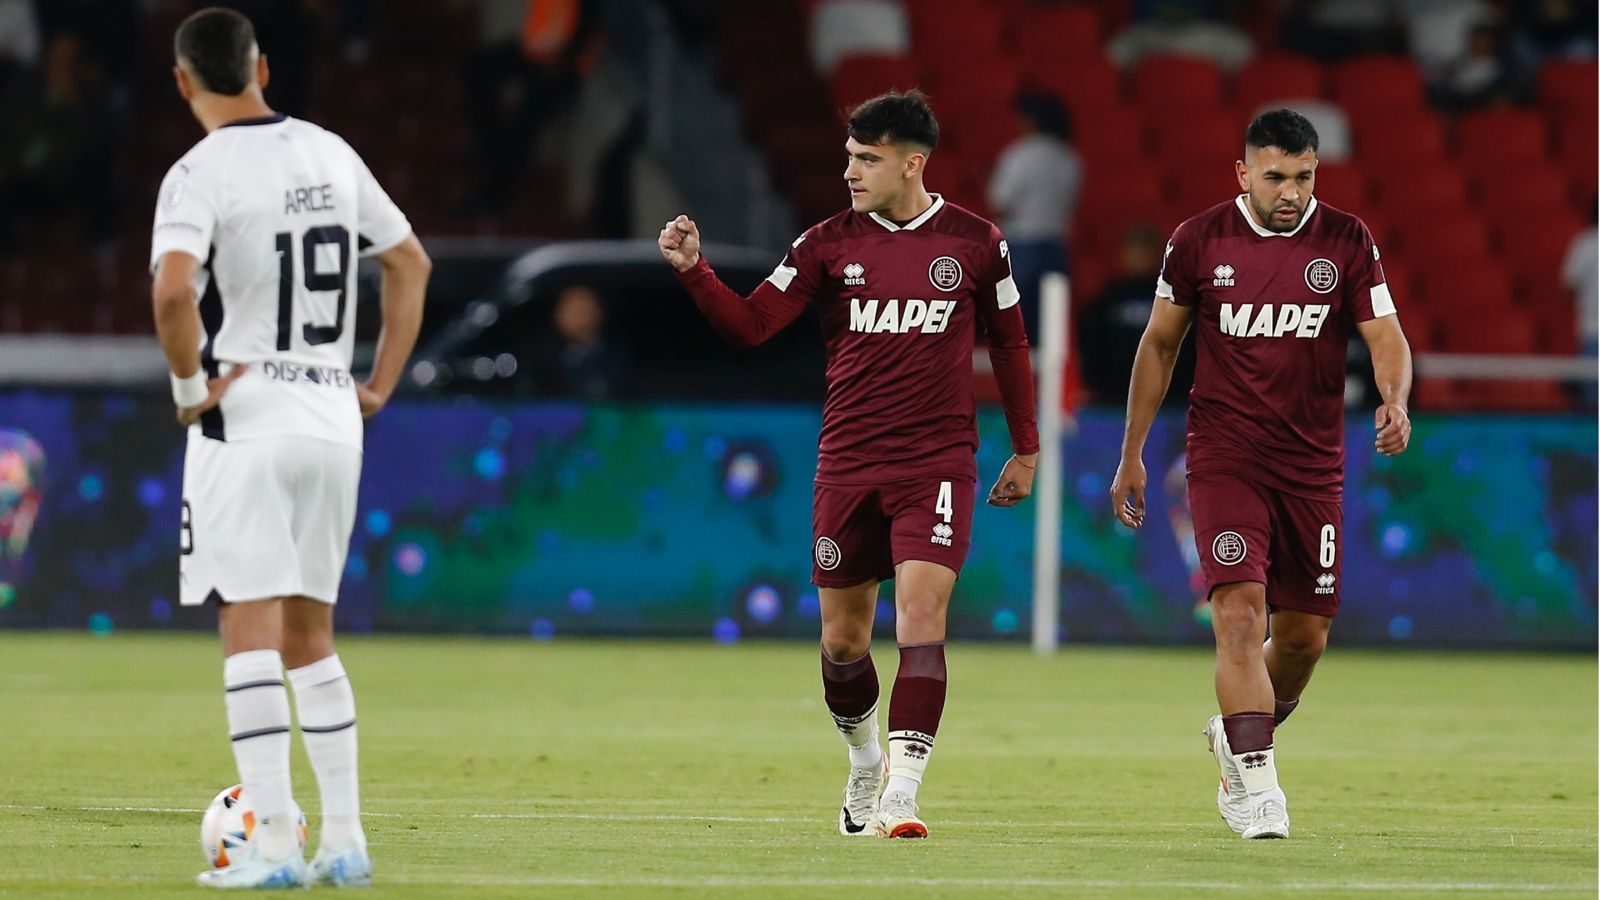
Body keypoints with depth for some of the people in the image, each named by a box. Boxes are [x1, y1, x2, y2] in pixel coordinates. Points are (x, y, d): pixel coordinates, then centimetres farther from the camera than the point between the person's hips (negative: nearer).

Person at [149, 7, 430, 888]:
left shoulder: (202, 173, -12)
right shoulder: (329, 154, 9)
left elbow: (174, 289, -28)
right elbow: (410, 263, 18)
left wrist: (190, 386, -13)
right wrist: (381, 385, 18)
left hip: (245, 421, -6)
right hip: (333, 421, 6)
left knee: (251, 632, -4)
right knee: (309, 634, 15)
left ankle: (275, 844, -10)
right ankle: (343, 840, 13)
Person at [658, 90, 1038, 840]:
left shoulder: (975, 243, 1)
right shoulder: (829, 244, 3)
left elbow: (1009, 343, 12)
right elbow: (750, 324, -2)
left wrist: (1025, 450, 15)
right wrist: (693, 270, -18)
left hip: (936, 466, -2)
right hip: (848, 463, 2)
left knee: (921, 615, -17)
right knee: (842, 640, 7)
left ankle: (901, 795, -20)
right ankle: (866, 764, 34)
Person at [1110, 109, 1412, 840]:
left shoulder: (1346, 242, -1)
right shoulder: (1198, 242, -2)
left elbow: (1387, 338, -3)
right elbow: (1160, 343, 9)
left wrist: (1395, 401, -26)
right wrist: (1132, 454, 10)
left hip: (1313, 467, 2)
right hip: (1224, 462, -2)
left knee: (1305, 635, 7)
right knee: (1240, 609, -19)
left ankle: (1240, 737, 35)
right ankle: (1255, 782, -20)